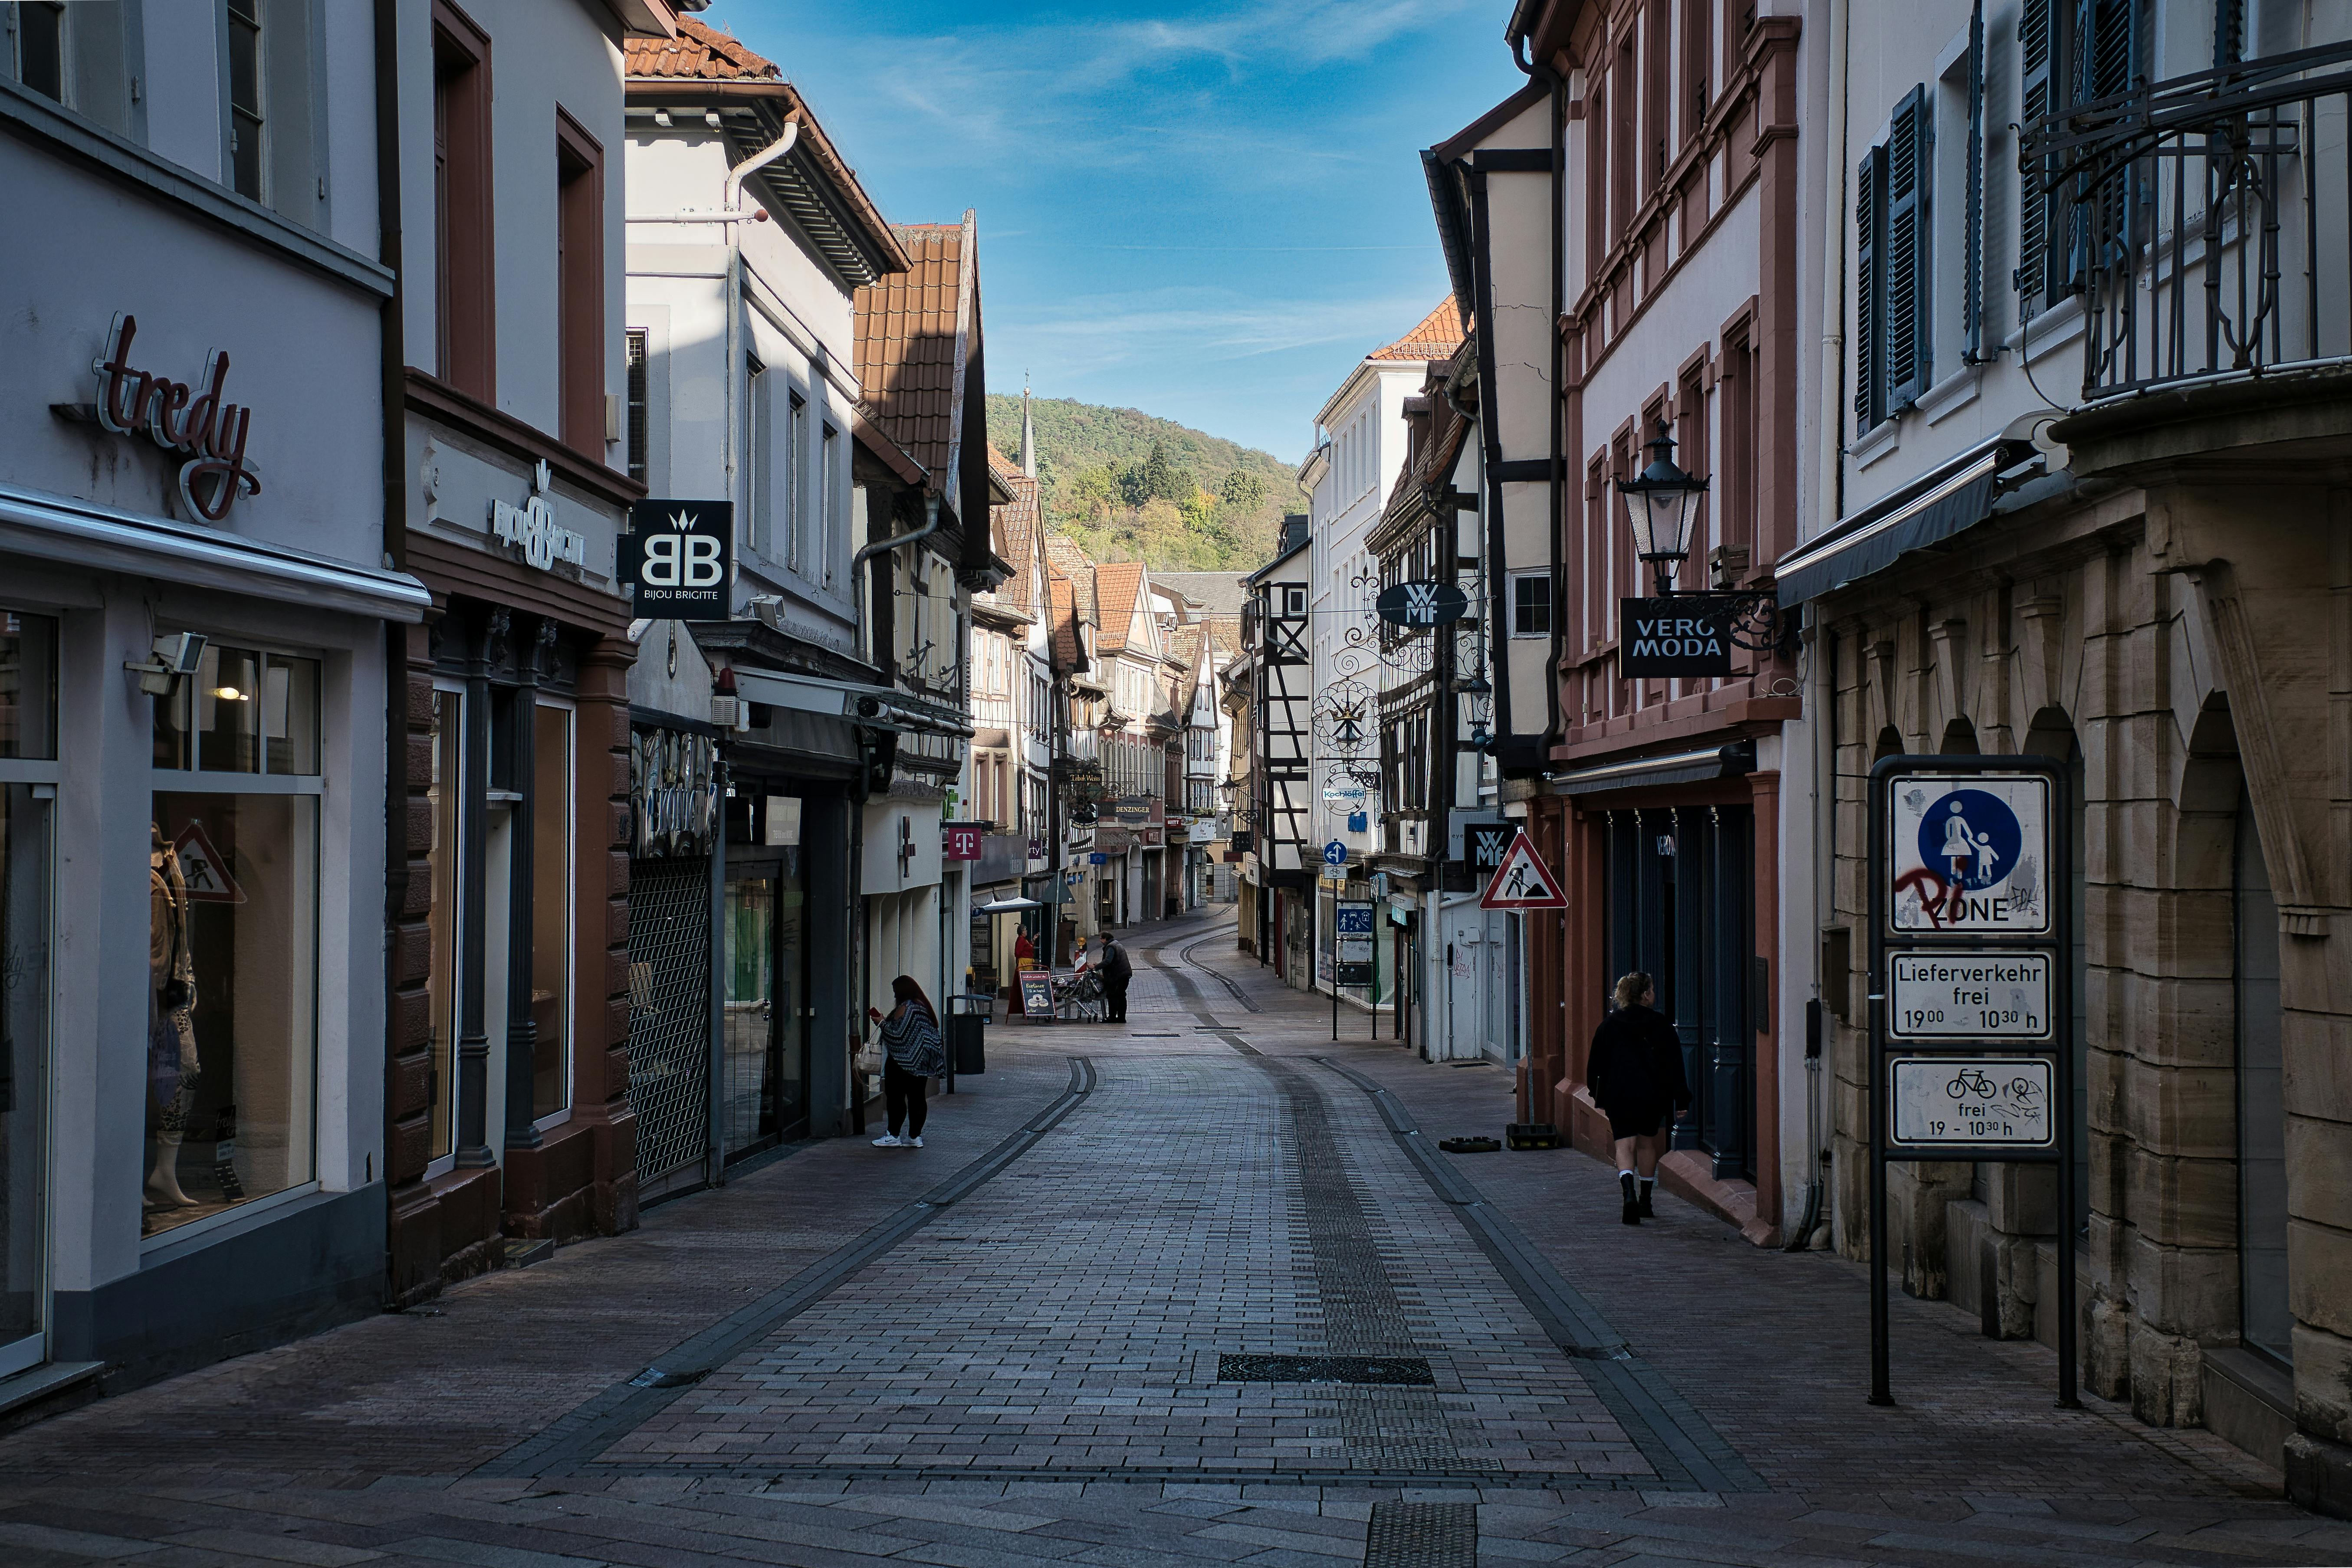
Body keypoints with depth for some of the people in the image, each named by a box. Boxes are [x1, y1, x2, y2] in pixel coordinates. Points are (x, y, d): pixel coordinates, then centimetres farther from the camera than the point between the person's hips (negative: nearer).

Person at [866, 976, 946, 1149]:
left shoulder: (905, 1008, -15)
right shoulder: (924, 1006, 14)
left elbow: (898, 1034, -20)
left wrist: (882, 1022, -5)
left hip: (903, 1062, -9)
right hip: (921, 1062, 9)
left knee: (895, 1097, -3)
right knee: (916, 1098, 7)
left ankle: (893, 1136, -3)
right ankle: (915, 1137, 7)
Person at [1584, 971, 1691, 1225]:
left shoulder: (1609, 1025, 1)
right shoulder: (1661, 1026, -2)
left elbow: (1596, 1064, 6)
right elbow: (1675, 1066, -3)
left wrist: (1598, 1094, 18)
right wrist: (1681, 1101, 1)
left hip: (1619, 1096, 0)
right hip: (1652, 1095, 0)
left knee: (1625, 1146, -2)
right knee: (1647, 1143, 17)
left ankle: (1630, 1193, -27)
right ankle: (1645, 1201, 22)